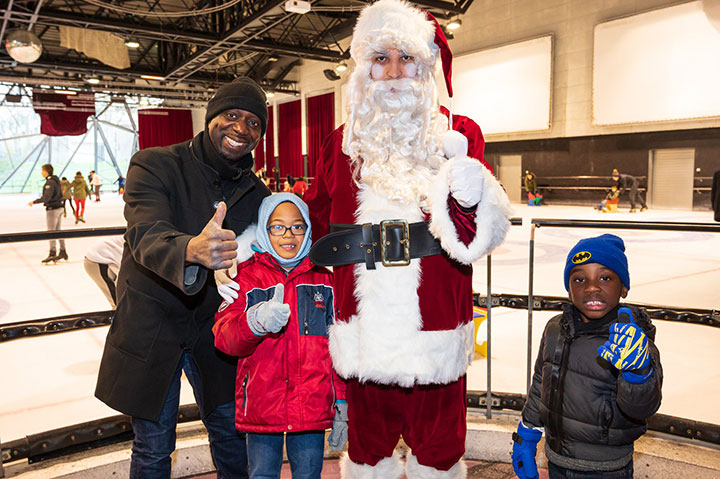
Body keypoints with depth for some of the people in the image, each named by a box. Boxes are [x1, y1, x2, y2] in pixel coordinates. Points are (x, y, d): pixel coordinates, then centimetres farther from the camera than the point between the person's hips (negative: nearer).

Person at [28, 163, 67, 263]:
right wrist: (44, 198, 21)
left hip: (52, 209, -9)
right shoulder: (56, 181, 10)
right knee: (58, 231, 14)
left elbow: (46, 197, -24)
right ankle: (63, 252, 19)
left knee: (51, 232, -3)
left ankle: (52, 254, -1)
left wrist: (34, 202, -15)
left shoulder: (50, 182, -18)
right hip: (59, 207, 9)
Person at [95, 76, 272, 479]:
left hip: (215, 327, 4)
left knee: (232, 434, 15)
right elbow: (146, 237, -31)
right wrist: (191, 250, -53)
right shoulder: (154, 165, -13)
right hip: (151, 327, -3)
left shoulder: (256, 192, 0)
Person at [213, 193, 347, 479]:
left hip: (313, 406, 1)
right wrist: (254, 322, -30)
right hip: (261, 405, -1)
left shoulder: (324, 278, 6)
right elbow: (224, 337, -8)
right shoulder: (246, 277, 2)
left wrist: (343, 403, 6)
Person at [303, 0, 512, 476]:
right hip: (364, 329, 2)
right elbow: (314, 223, 15)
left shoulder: (458, 135, 0)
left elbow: (474, 241, -9)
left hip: (433, 329, -1)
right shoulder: (344, 143, 6)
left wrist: (468, 198, -28)